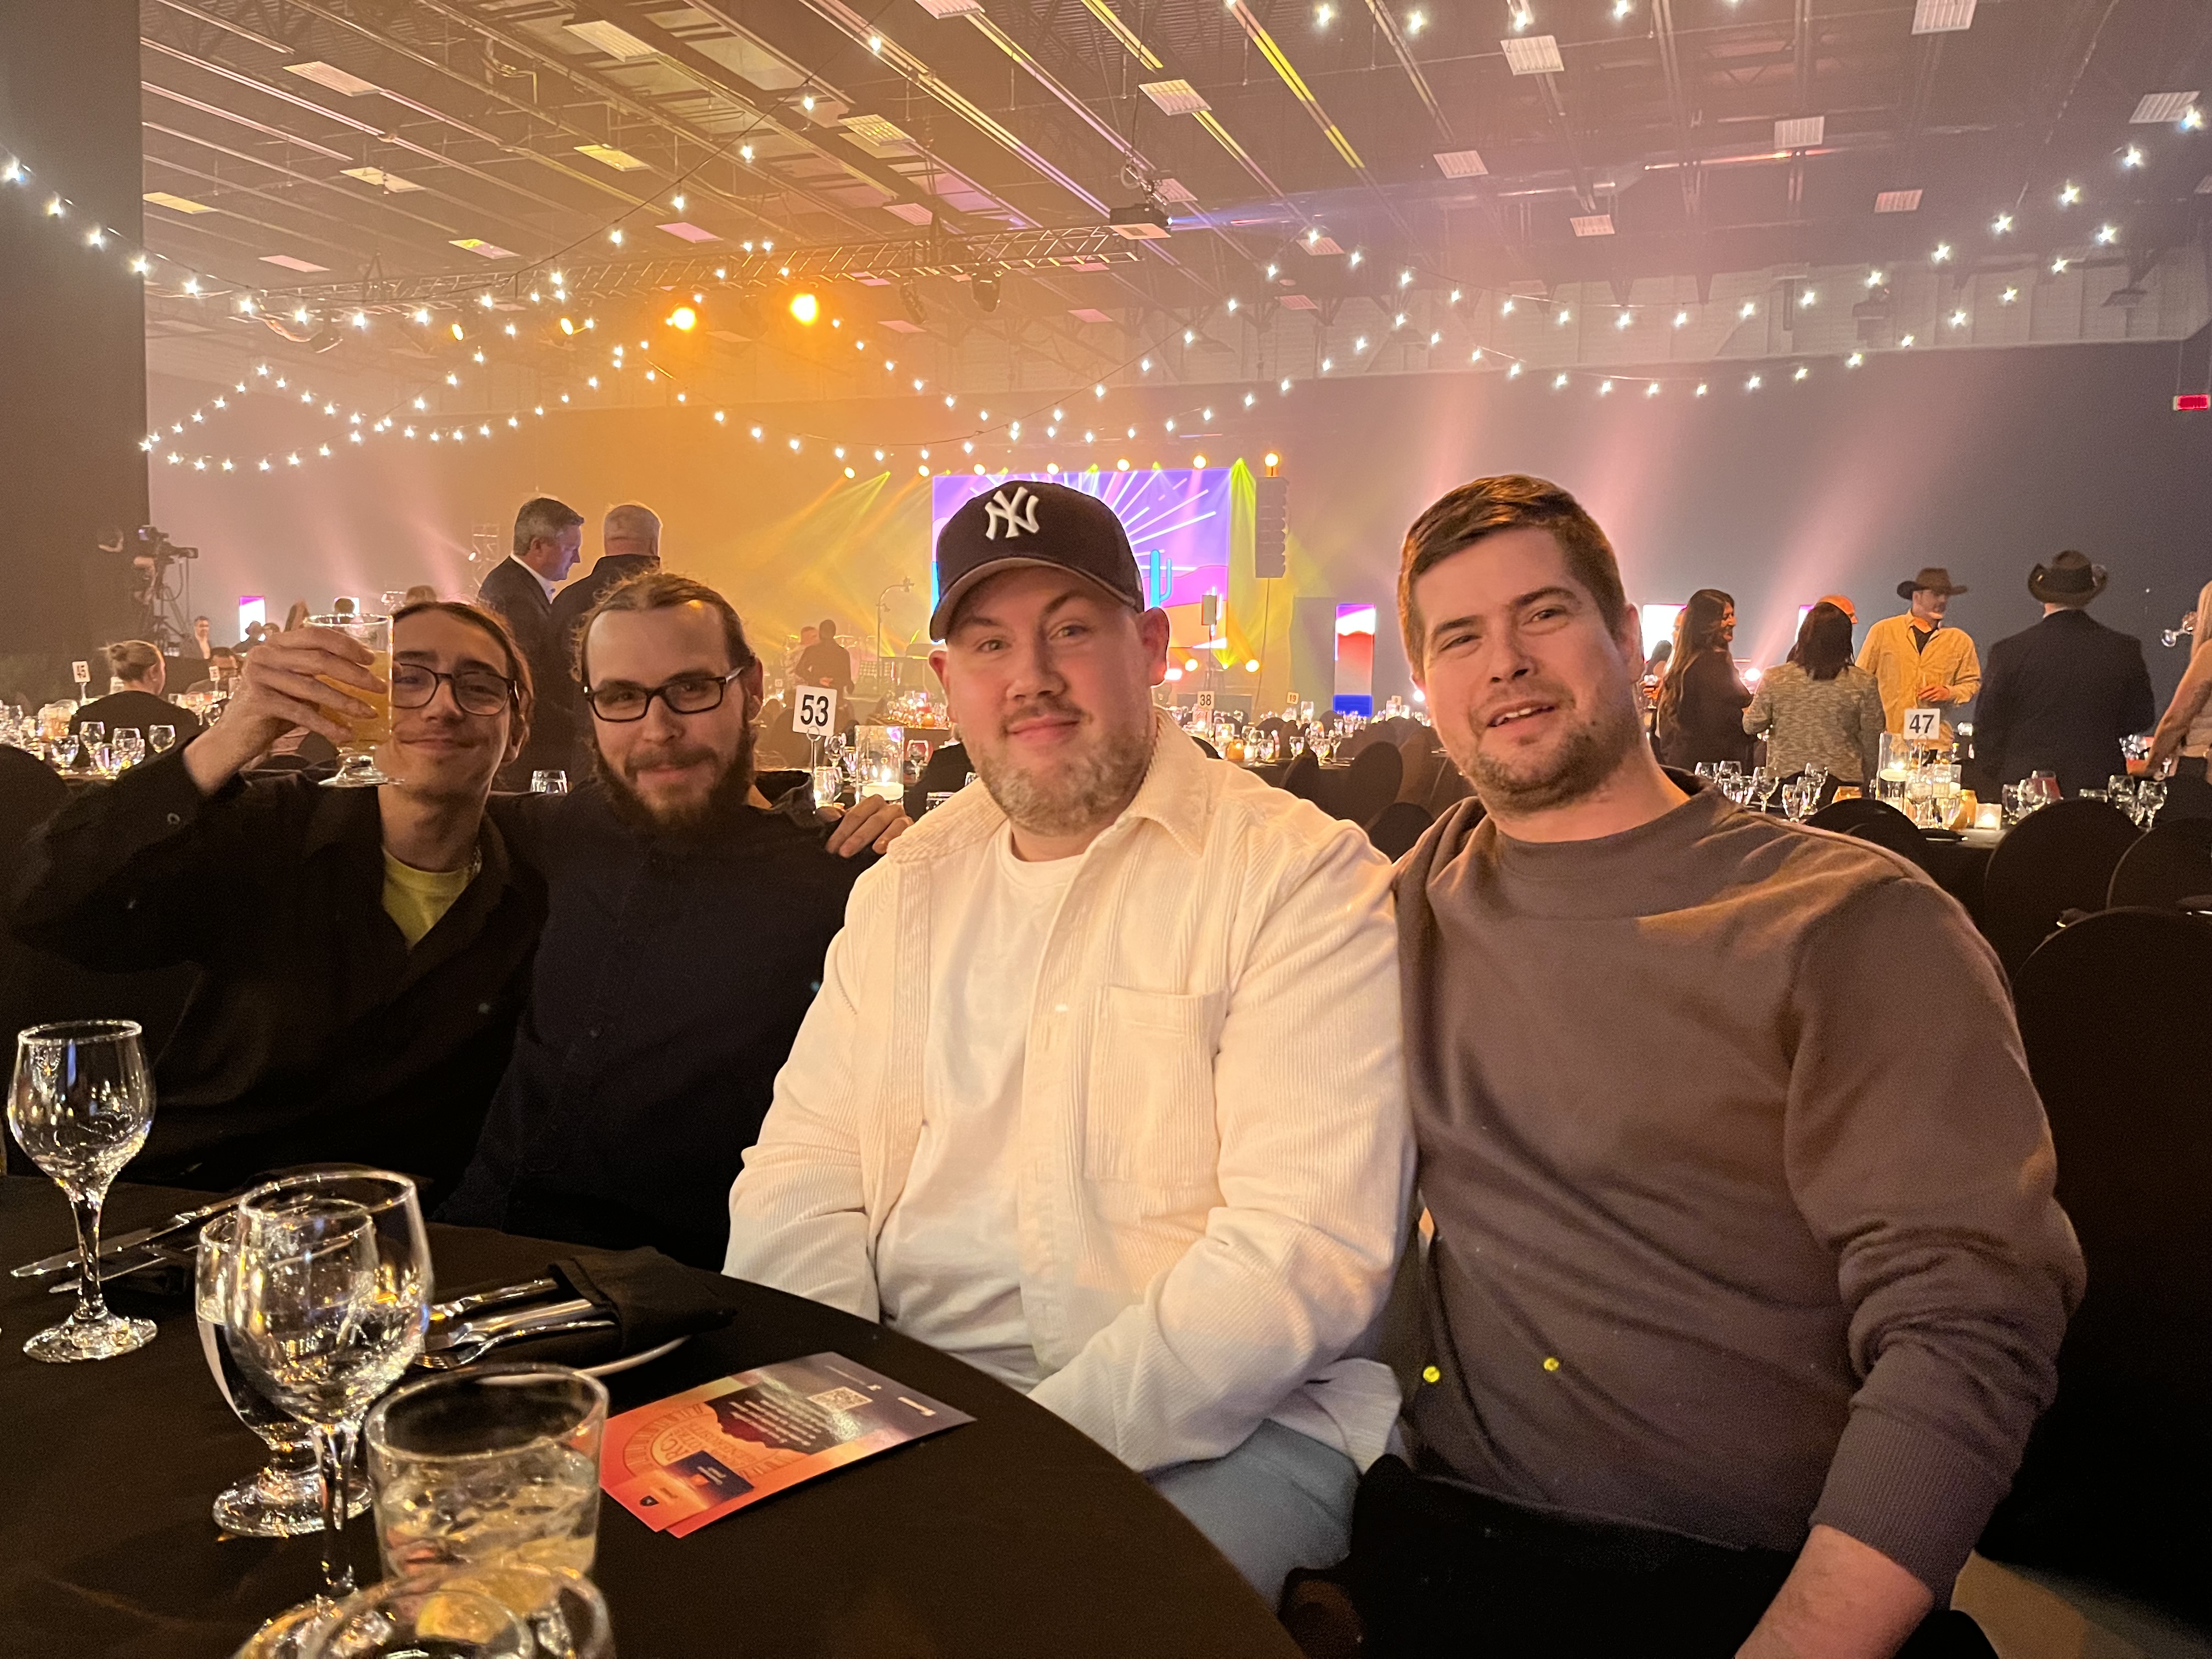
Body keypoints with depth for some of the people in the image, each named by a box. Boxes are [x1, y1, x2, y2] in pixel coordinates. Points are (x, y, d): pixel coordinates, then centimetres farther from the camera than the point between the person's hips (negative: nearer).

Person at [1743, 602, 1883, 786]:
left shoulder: (1774, 678, -8)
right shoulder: (1864, 684, -8)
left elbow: (1752, 726, 2)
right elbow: (1871, 743, -1)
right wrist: (1864, 782, 13)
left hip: (1784, 777, 1)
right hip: (1842, 780, 0)